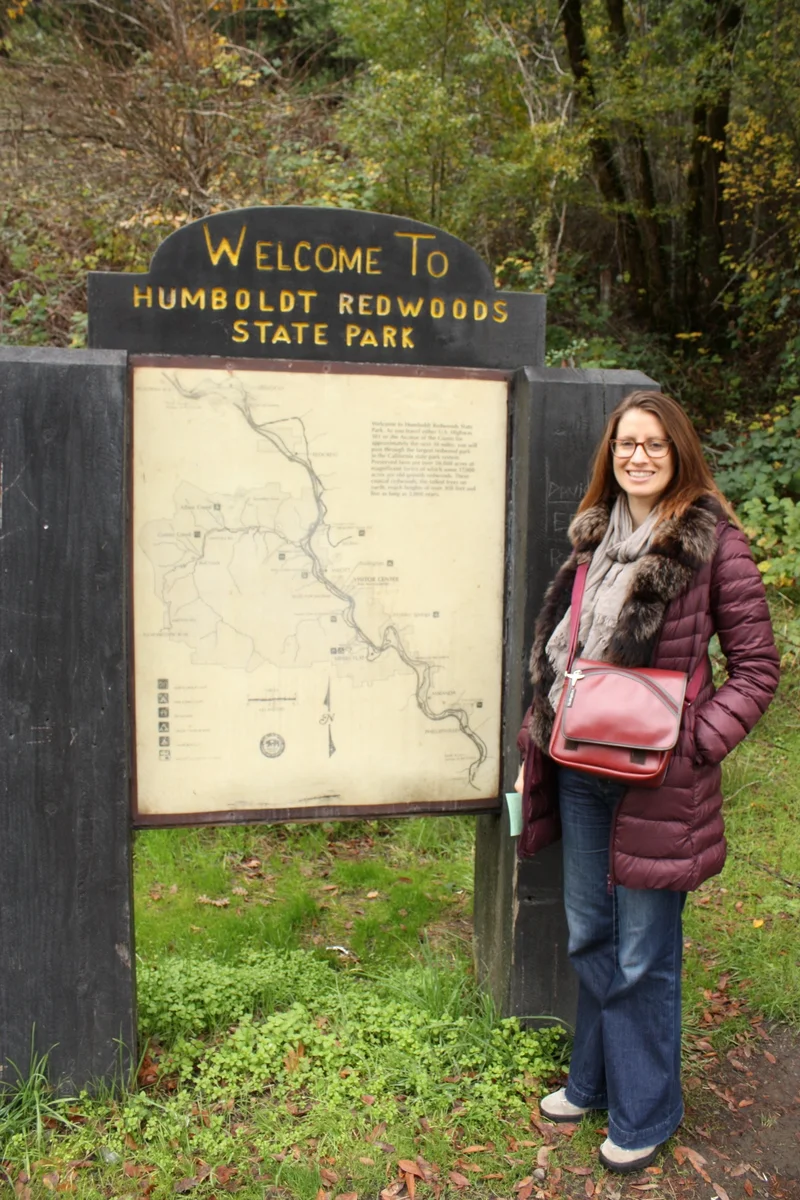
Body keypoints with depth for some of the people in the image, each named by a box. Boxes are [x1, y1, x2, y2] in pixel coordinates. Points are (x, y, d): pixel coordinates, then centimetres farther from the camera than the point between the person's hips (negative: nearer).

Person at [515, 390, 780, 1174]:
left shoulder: (714, 542, -10)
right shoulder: (594, 537, 9)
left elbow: (756, 665, -8)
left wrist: (695, 741, -19)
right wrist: (537, 740, 11)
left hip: (654, 780, -6)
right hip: (579, 770, 6)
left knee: (643, 955, 8)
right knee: (588, 938, 19)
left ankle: (643, 1114, 31)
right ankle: (593, 1079, 41)